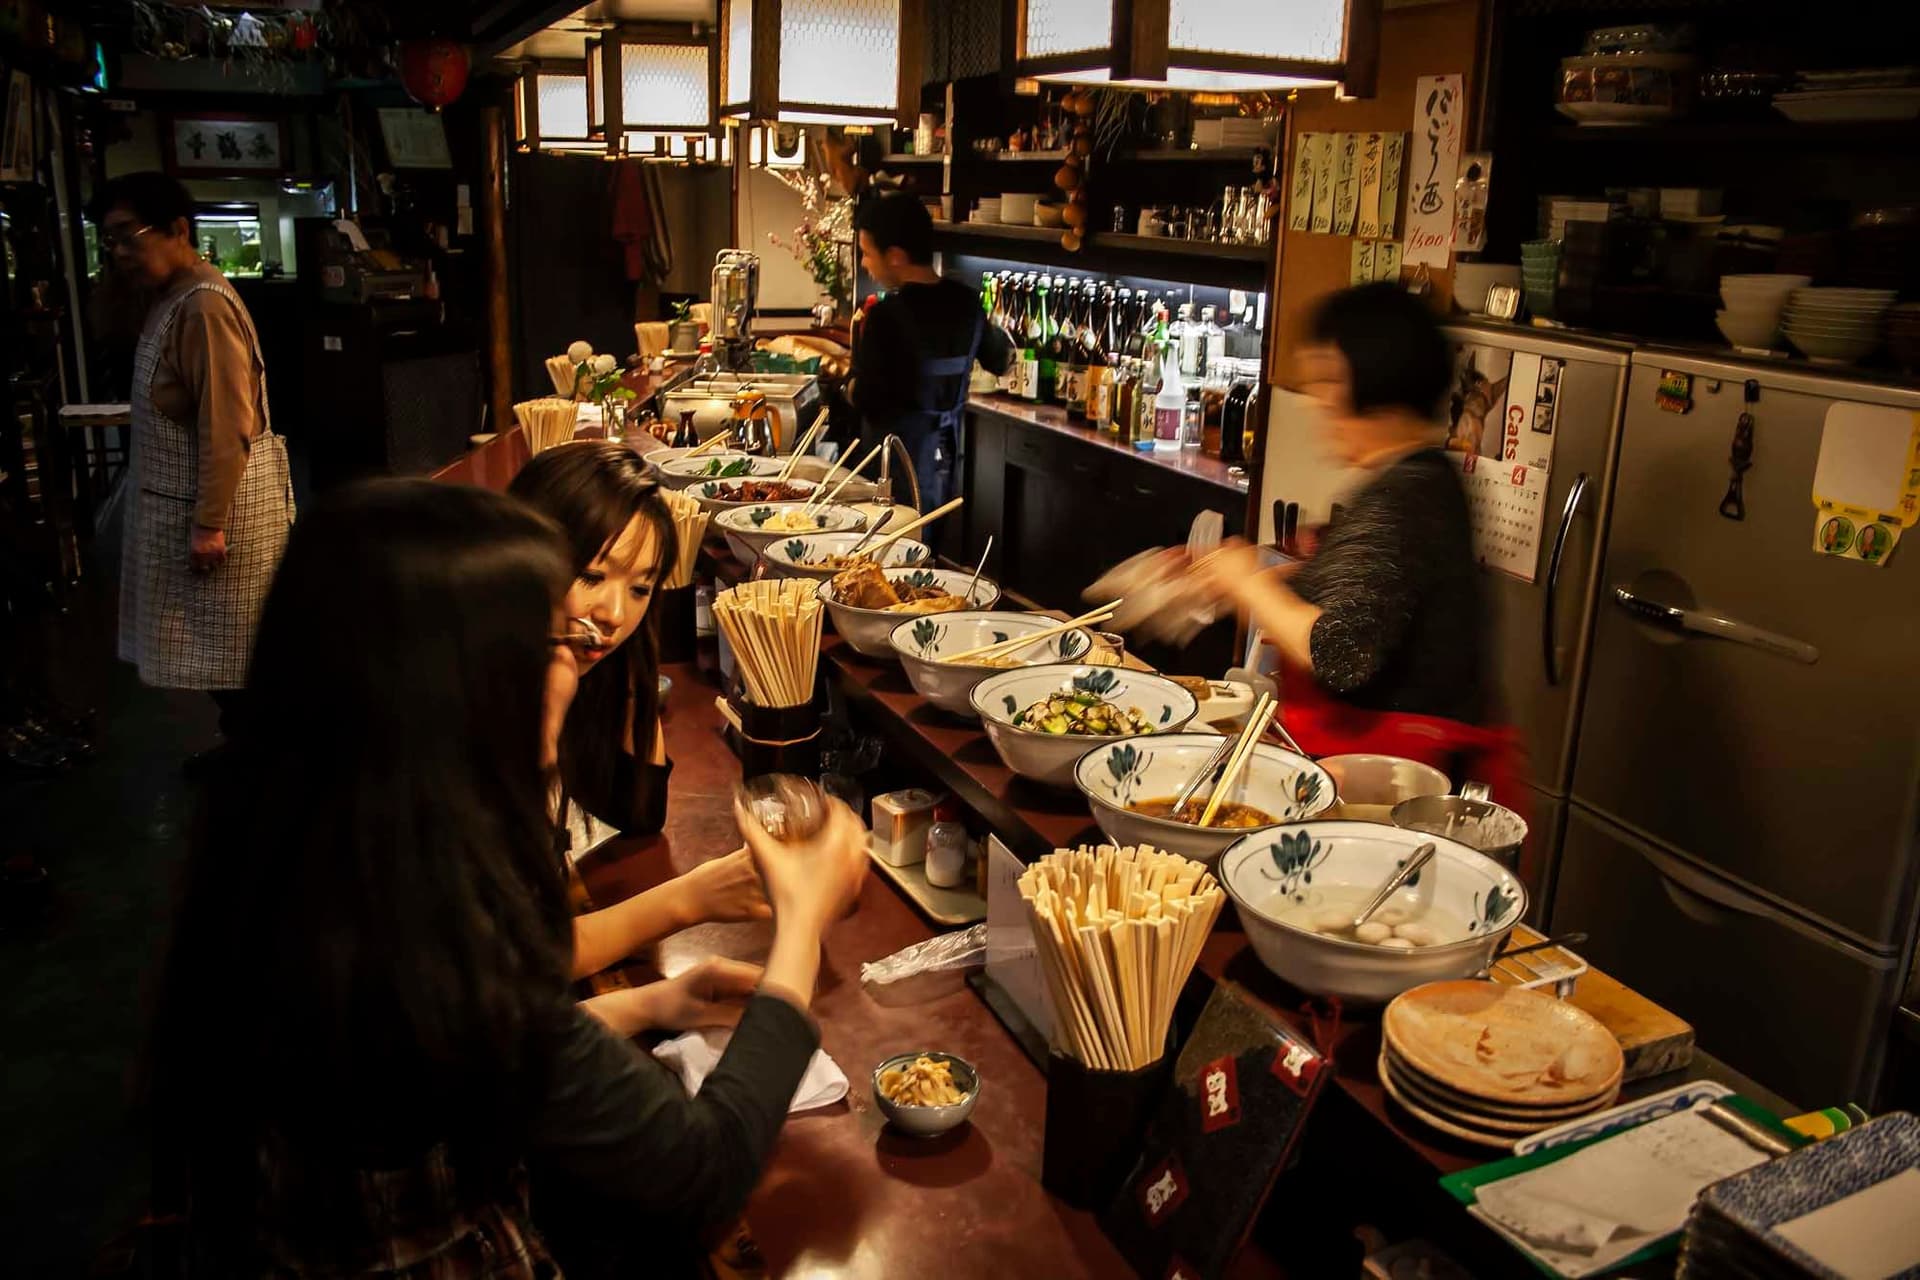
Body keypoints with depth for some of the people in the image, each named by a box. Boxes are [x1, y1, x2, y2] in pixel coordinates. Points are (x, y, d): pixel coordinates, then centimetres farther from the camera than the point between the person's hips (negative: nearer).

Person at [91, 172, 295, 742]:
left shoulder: (203, 307, -20)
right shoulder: (171, 298, 12)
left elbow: (227, 427, -24)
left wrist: (210, 522, -24)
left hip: (216, 506, -10)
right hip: (189, 500, 10)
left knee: (228, 655, 0)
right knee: (219, 651, 17)